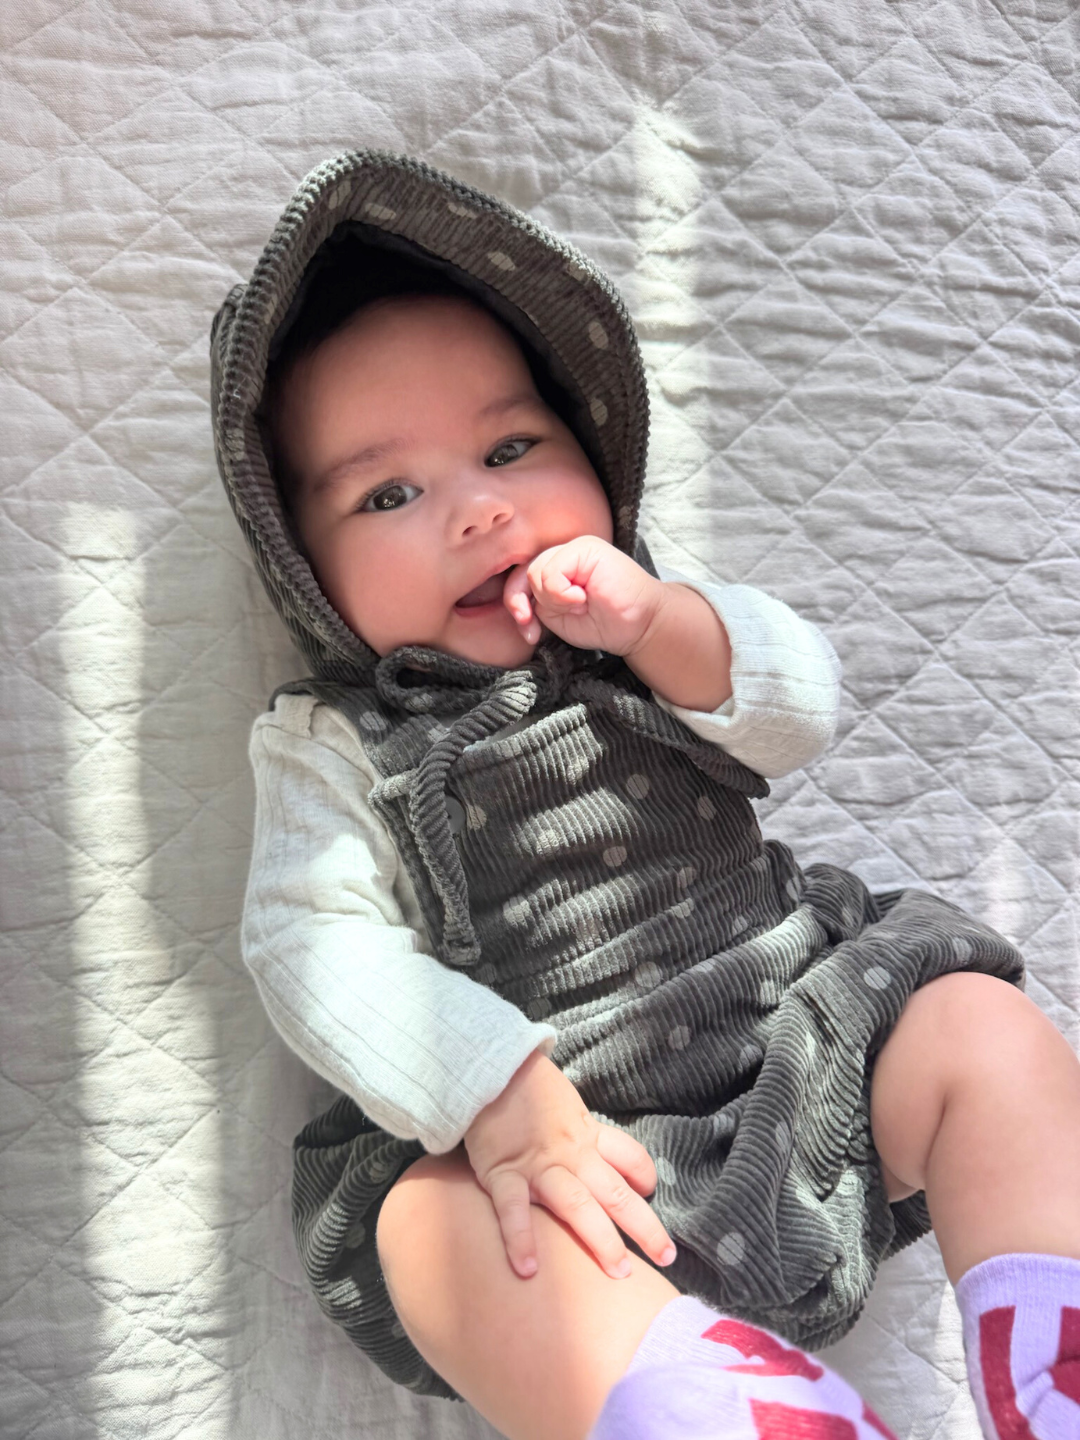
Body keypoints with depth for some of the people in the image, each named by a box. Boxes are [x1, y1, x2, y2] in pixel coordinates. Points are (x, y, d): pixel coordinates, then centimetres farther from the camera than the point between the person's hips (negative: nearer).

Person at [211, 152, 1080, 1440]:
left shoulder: (658, 629, 11)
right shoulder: (334, 745, 1)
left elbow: (805, 709, 0)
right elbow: (311, 944, -9)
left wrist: (659, 622, -19)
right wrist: (497, 1095, -24)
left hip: (800, 1041, 4)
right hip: (566, 1126, -3)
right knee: (435, 1224, -30)